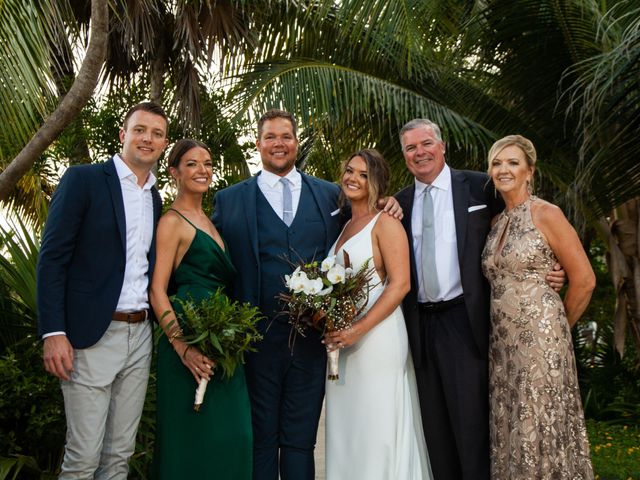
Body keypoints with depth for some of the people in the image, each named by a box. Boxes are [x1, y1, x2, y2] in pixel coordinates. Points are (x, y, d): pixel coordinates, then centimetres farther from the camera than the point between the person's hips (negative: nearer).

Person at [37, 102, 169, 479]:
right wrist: (53, 332, -15)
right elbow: (52, 258, -8)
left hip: (140, 335, 6)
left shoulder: (155, 198, 15)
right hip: (92, 335, -5)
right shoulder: (83, 179, -3)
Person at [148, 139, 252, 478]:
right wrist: (184, 348, -22)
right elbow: (157, 291, -14)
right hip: (193, 345, -8)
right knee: (192, 437, -1)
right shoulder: (172, 221, -7)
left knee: (229, 435, 10)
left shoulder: (208, 220, 17)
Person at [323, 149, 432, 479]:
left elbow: (400, 284, -15)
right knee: (346, 429, 11)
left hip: (377, 337, -7)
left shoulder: (385, 223, -6)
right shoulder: (345, 226, 16)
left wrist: (358, 329, -21)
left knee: (377, 430, -1)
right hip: (342, 339, 7)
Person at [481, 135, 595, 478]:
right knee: (511, 432, 11)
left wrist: (558, 328, 4)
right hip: (502, 342, 7)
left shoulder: (546, 214, -8)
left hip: (540, 338, -6)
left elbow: (584, 280, -6)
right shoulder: (496, 223, 12)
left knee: (542, 431, 0)